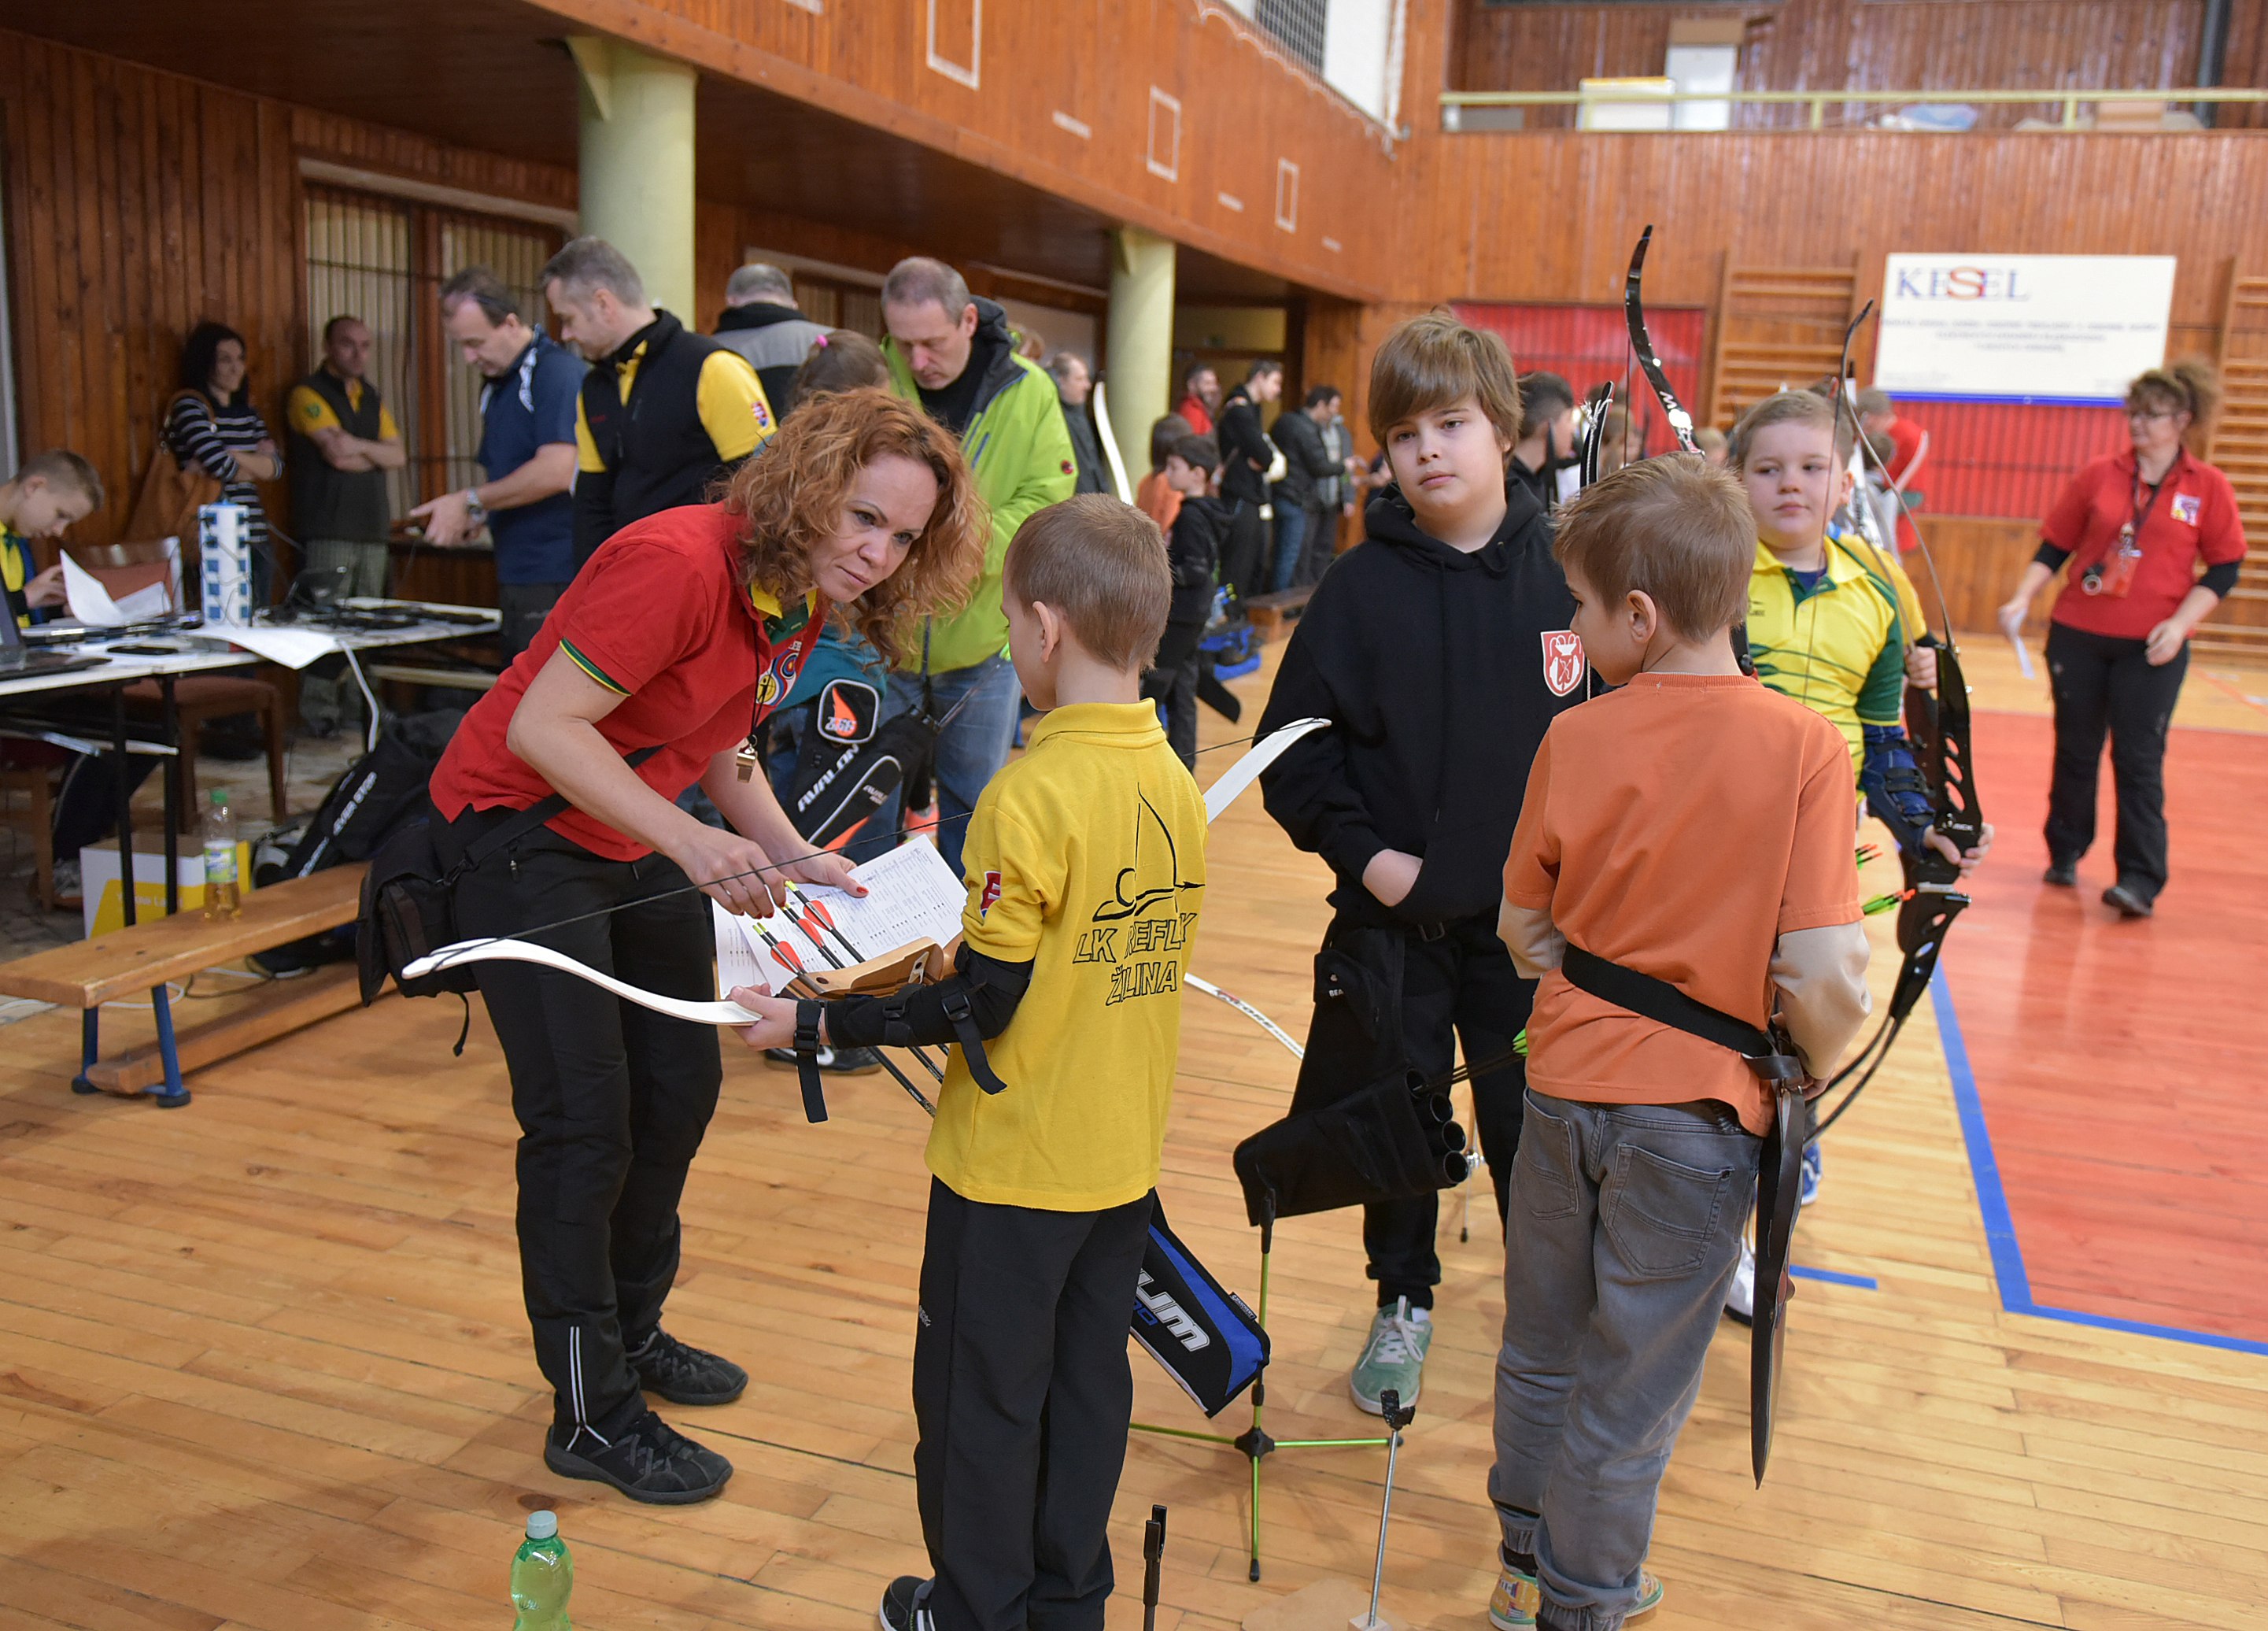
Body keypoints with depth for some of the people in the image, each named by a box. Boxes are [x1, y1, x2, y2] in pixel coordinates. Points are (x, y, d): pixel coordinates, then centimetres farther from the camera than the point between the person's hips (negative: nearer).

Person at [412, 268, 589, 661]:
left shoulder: (558, 371, -12)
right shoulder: (496, 384, 19)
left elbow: (557, 471, -21)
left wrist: (471, 502, -12)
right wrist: (472, 518, 5)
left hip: (557, 582, -9)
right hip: (517, 578, 9)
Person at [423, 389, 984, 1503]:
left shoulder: (804, 602, -2)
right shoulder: (680, 565, -29)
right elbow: (541, 726, -31)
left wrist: (790, 856, -7)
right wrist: (690, 844, -39)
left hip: (635, 843, 9)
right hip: (520, 834, -9)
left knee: (680, 1087, 14)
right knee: (584, 1123, -6)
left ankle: (629, 1333, 35)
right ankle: (591, 1416, 11)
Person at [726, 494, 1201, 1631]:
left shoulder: (1032, 795, -23)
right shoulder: (1178, 785, -1)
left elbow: (982, 1002, -21)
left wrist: (821, 1022, -12)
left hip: (1013, 1164, -7)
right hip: (1125, 1160, 7)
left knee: (980, 1396, 12)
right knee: (1089, 1382, 20)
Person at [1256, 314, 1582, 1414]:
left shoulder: (1563, 573, -3)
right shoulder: (1362, 586, -6)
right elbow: (1296, 743, -3)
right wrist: (1361, 851, -12)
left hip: (1531, 917, 0)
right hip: (1394, 917, 0)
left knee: (1534, 1120, 12)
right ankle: (1403, 1303, 35)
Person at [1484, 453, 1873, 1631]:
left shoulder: (1577, 737, -9)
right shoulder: (1801, 747, -16)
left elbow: (1523, 927, 0)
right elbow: (1823, 978, -19)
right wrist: (1816, 1071, 1)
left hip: (1565, 1088, 3)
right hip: (1701, 1107, -2)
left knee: (1542, 1349, 23)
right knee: (1634, 1389, 15)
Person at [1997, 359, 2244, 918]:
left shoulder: (2208, 487, 0)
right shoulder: (2099, 475, 3)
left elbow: (2224, 569, 1)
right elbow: (2054, 548, 7)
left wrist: (2180, 622, -12)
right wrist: (2023, 599, -7)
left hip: (2152, 649, -2)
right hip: (2077, 636, 2)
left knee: (2138, 760, -6)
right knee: (2075, 752, 11)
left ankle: (2141, 882, -3)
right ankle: (2065, 855, 27)